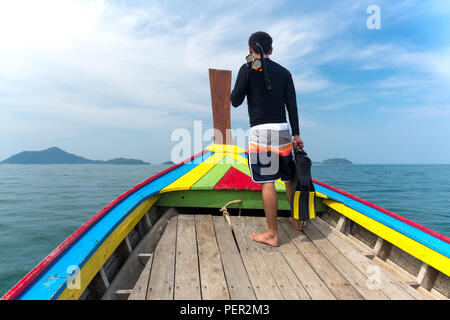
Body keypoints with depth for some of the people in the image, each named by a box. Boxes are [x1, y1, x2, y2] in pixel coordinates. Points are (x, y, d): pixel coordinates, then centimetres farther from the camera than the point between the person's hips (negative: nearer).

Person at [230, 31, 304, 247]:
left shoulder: (248, 69, 0)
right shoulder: (284, 72, 13)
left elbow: (235, 101, 0)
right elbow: (292, 105, 8)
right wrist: (296, 134, 8)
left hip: (261, 131, -5)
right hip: (283, 131, 6)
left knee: (267, 182, -4)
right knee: (289, 178, 17)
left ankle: (272, 234, 1)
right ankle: (297, 220, 33)